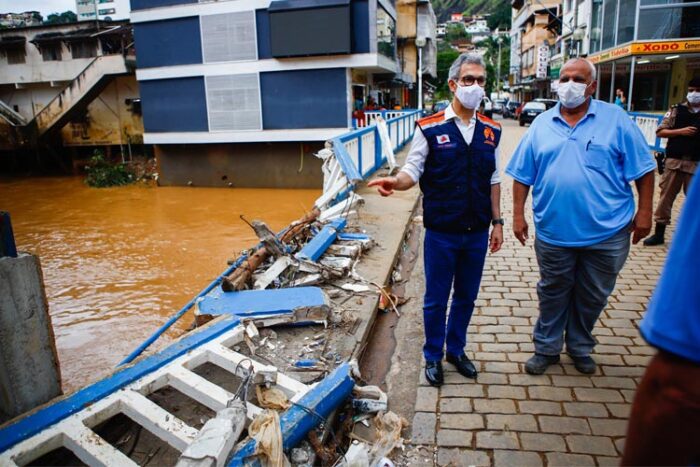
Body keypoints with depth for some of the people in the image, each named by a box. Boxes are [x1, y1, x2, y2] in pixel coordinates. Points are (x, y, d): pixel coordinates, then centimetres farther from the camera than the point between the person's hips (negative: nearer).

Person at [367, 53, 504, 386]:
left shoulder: (491, 131, 5)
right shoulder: (430, 128, -9)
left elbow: (493, 181, 10)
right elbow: (412, 172, -9)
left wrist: (497, 222, 9)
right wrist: (396, 181, -31)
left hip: (477, 233, 4)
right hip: (441, 233, -4)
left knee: (466, 297, 17)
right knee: (436, 299, 10)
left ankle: (456, 349, 39)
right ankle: (433, 356, 30)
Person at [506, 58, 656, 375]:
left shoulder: (615, 119, 0)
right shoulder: (542, 124, 4)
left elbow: (643, 169, 1)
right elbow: (522, 175, 5)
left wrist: (644, 212, -3)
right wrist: (518, 215, 1)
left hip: (606, 232, 0)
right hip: (553, 232, 1)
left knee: (592, 296, 14)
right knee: (552, 293, 14)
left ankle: (580, 347, 36)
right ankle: (546, 348, 31)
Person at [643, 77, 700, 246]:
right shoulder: (676, 110, 3)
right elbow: (660, 132, -1)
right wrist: (681, 131, -13)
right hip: (674, 161, 0)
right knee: (666, 196, 4)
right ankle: (659, 233, 13)